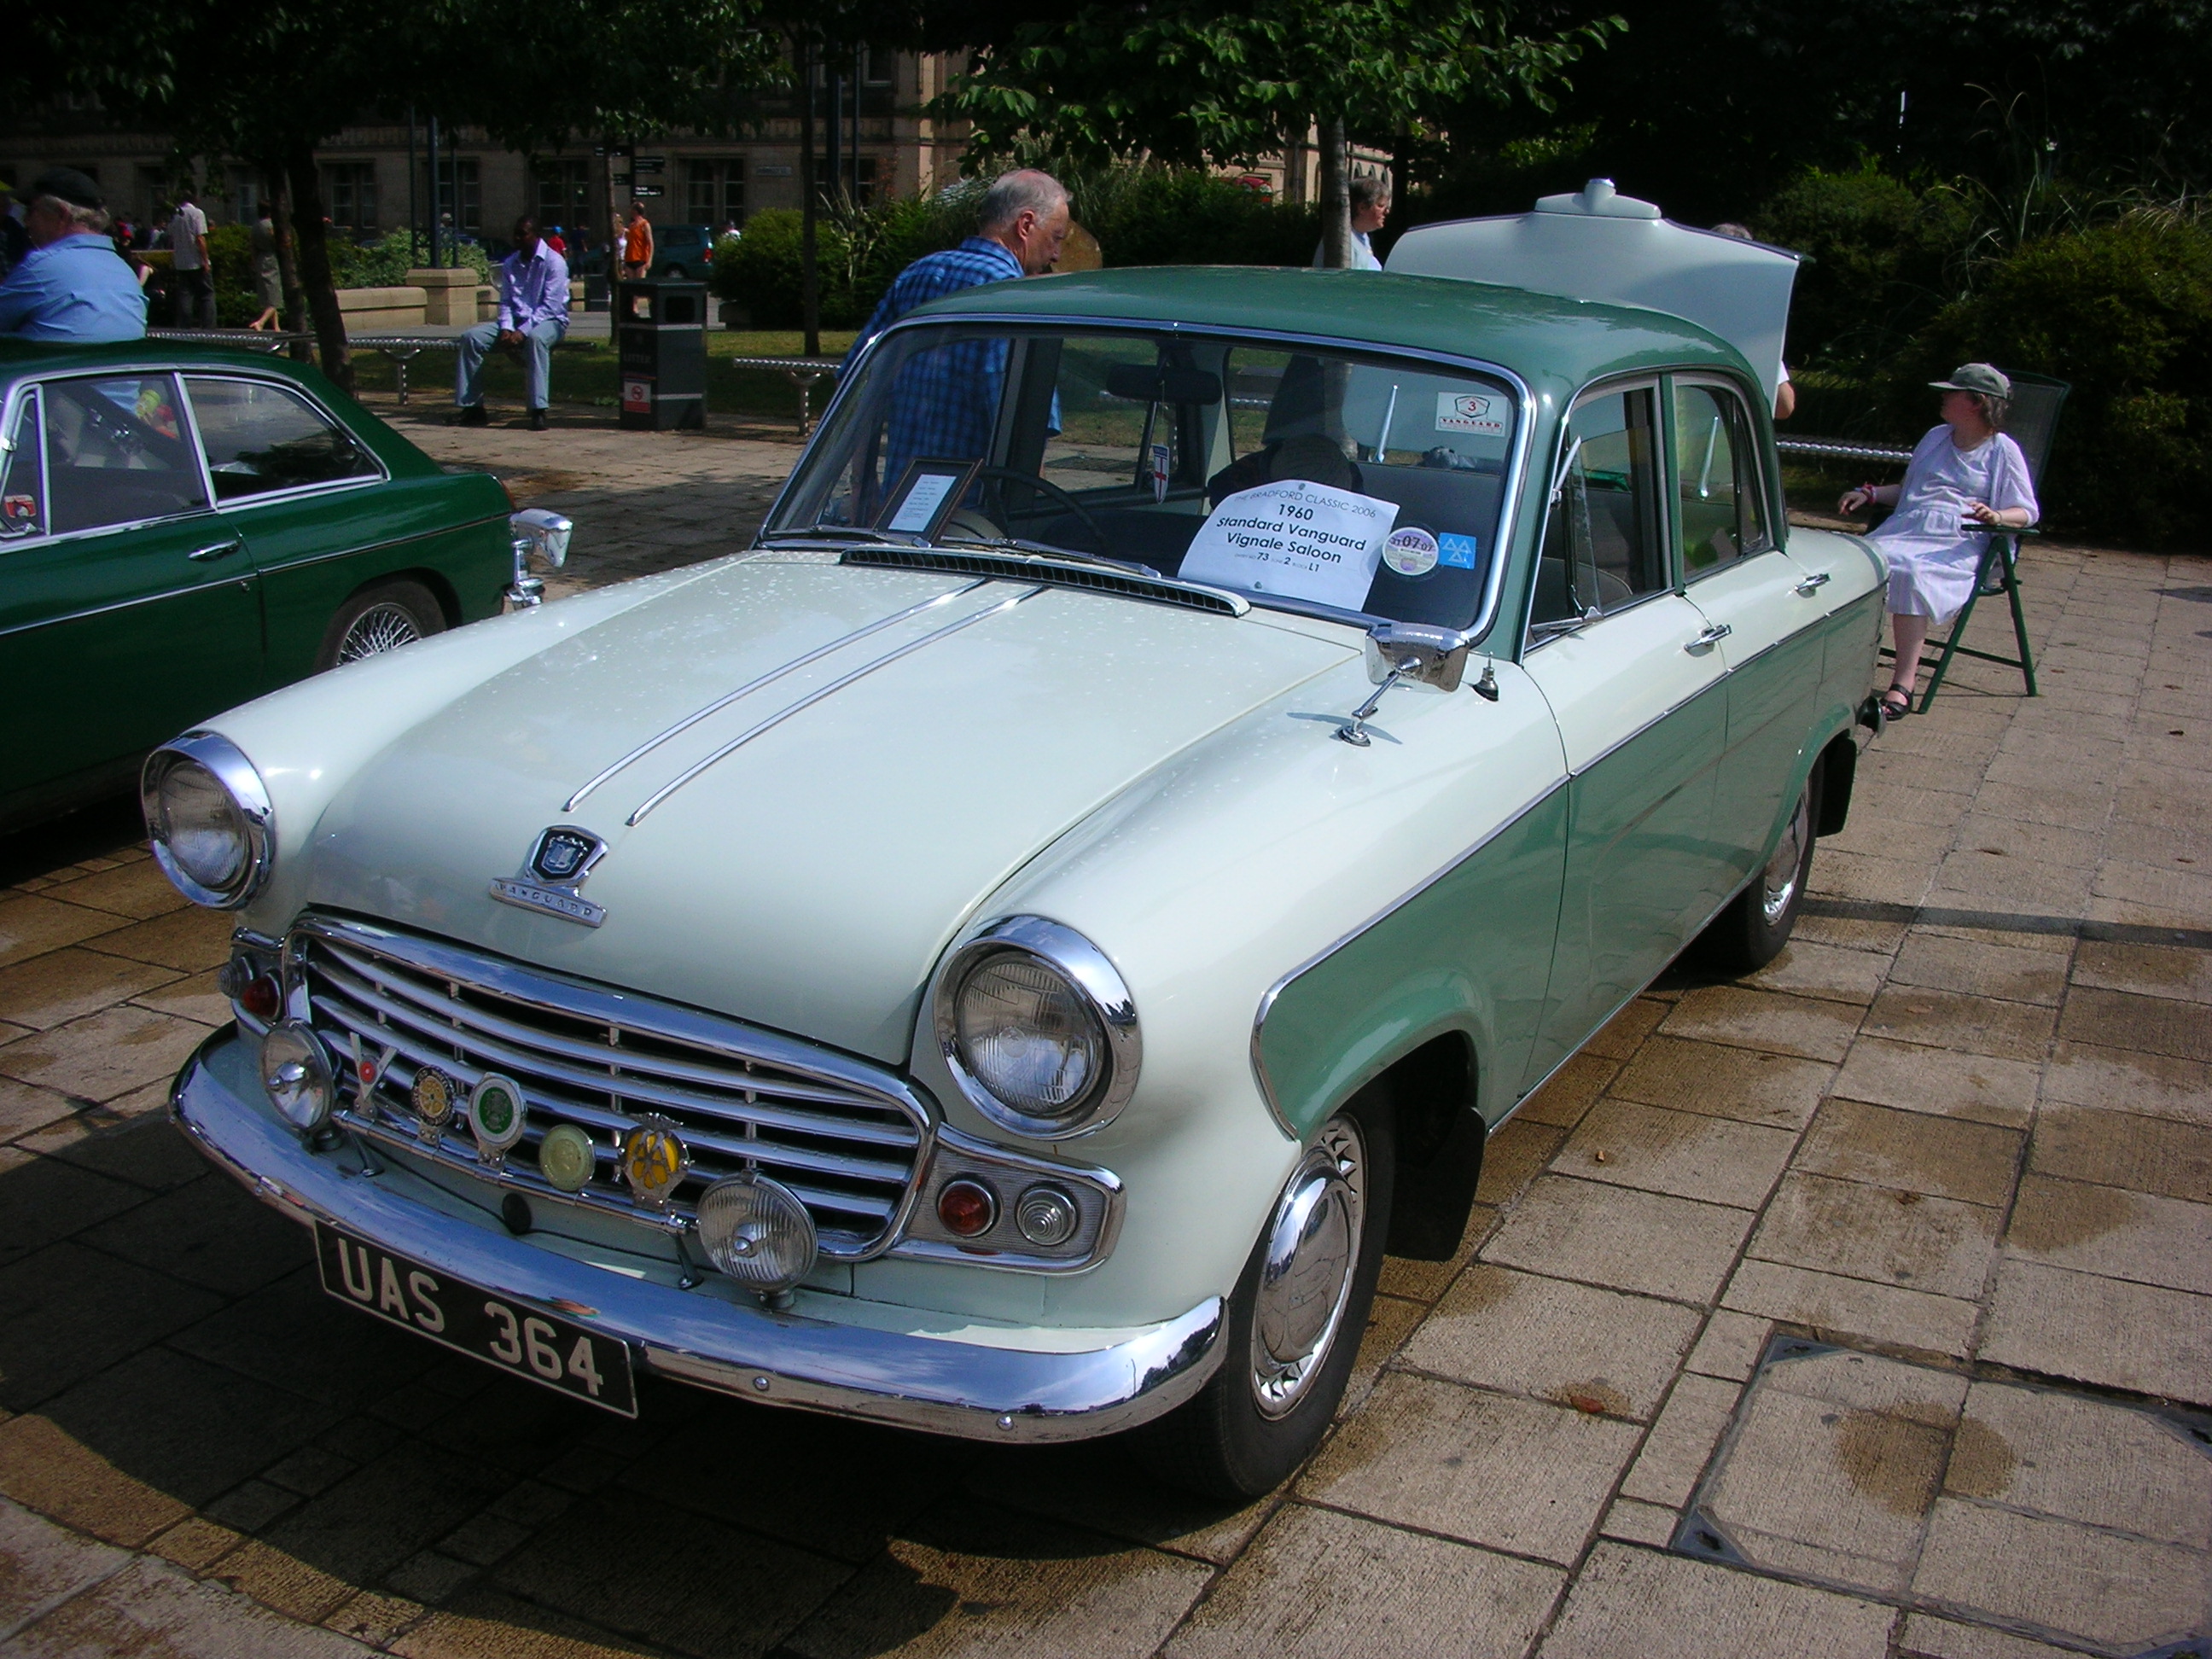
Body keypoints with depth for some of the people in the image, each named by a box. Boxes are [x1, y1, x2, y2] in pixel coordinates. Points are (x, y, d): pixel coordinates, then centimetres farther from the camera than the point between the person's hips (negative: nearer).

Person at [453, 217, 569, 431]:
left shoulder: (554, 262, -9)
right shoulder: (510, 264, 11)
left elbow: (551, 305, -16)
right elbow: (506, 301, 11)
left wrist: (523, 331, -24)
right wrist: (506, 328, -11)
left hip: (550, 320, -6)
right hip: (516, 321, 6)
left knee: (535, 338, -42)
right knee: (471, 337, -13)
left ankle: (538, 411, -44)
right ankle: (472, 407, -12)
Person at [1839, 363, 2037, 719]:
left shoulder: (2003, 451, 10)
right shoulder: (1936, 438, 29)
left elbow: (2027, 512, 4)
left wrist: (1996, 516, -18)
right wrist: (1869, 494, 19)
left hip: (1956, 541, -5)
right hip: (1904, 528, 5)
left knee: (1912, 574, -38)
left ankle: (1903, 685, -41)